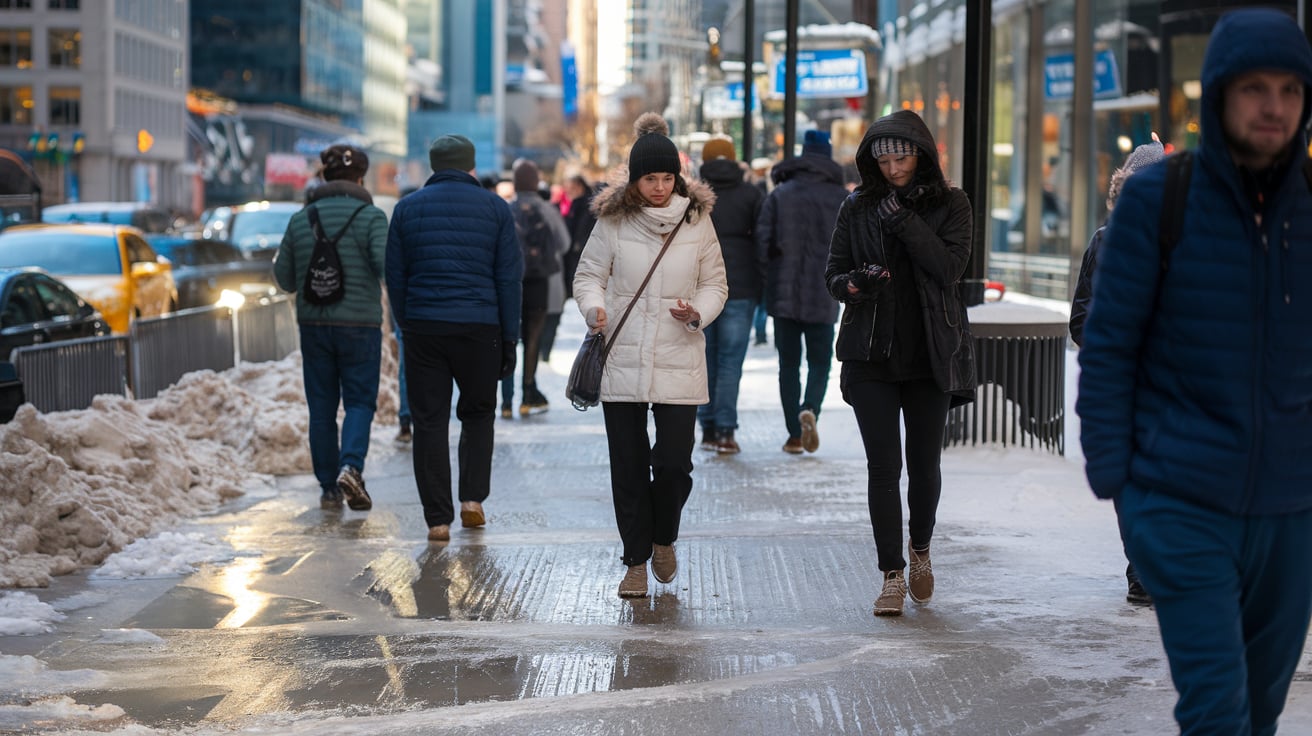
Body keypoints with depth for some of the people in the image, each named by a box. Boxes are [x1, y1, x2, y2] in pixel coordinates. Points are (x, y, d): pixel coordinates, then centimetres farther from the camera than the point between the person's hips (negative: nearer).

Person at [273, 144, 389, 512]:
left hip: (313, 323, 3)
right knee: (359, 401, 5)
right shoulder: (371, 217, -6)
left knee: (321, 408, 9)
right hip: (360, 325, -3)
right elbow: (387, 265, -17)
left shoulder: (300, 219, 5)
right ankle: (351, 467, -19)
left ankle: (328, 489, 10)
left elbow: (285, 278, 7)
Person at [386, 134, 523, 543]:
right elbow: (509, 276, 2)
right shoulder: (494, 207, 4)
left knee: (430, 422, 4)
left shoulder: (407, 208, 7)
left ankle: (438, 519, 1)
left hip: (423, 328, 0)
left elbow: (395, 277, 7)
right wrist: (510, 339, 5)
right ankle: (473, 498, 7)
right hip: (480, 326, 0)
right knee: (478, 413, 18)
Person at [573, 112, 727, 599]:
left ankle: (663, 538, 25)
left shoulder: (697, 220, 3)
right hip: (621, 362, 0)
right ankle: (636, 560, 17)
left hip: (679, 363, 0)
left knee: (675, 463, -5)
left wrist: (698, 312, -10)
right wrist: (595, 308, -14)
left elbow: (715, 284, 10)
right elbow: (588, 275, 7)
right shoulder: (613, 220, 0)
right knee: (628, 466, 4)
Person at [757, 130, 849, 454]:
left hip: (783, 293, 0)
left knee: (789, 363, 8)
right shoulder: (842, 198, 1)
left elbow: (763, 239, -5)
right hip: (823, 296, 0)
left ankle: (794, 435, 6)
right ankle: (810, 409, -20)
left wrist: (776, 267, 10)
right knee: (819, 361, 9)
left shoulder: (779, 195, 1)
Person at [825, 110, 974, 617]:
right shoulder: (858, 208, 5)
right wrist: (854, 285, -15)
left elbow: (950, 268, -12)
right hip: (871, 355, 0)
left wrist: (904, 221, -18)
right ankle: (892, 576, 1)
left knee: (925, 463, 8)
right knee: (883, 466, -4)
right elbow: (833, 275, 8)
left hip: (930, 354, 0)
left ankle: (920, 550, 33)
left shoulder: (949, 205, 1)